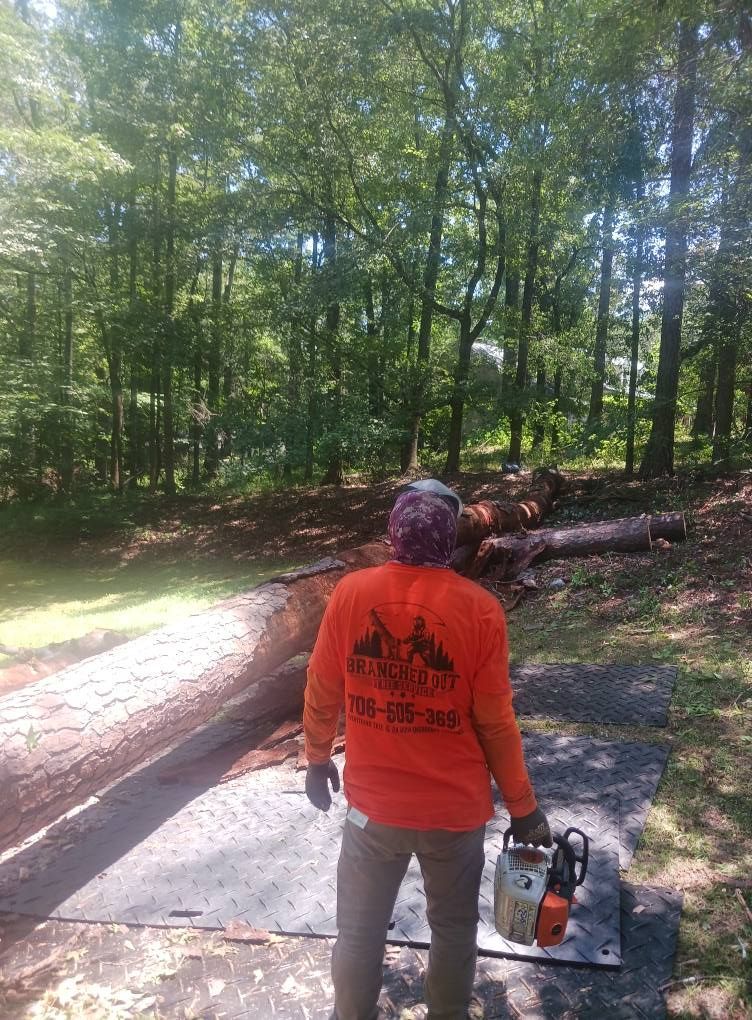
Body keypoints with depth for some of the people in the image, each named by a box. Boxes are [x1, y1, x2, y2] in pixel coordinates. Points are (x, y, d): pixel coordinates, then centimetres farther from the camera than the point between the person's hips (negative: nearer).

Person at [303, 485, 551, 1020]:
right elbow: (496, 723, -11)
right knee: (453, 929, 23)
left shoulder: (350, 592, -12)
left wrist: (318, 759, 15)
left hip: (373, 803, 1)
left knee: (360, 932, 22)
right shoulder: (480, 608, -16)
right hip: (456, 808, -1)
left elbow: (321, 693, -2)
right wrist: (523, 807, 2)